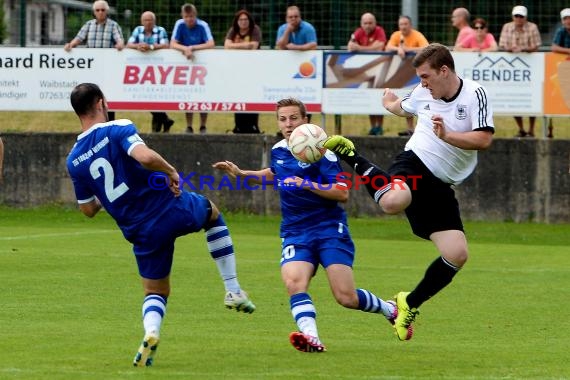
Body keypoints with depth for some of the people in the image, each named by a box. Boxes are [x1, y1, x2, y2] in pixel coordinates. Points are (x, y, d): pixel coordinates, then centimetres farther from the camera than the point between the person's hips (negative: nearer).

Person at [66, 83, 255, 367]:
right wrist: (171, 171, -12)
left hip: (142, 233, 3)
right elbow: (146, 157, -31)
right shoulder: (118, 130, -11)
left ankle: (150, 333, -15)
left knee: (155, 293, 20)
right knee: (213, 213, 32)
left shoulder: (74, 160, 3)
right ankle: (233, 291, 25)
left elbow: (88, 209, 13)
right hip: (172, 208, -3)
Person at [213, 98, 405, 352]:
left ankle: (390, 310, 18)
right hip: (295, 234, 4)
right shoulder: (278, 151, 10)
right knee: (294, 283, -27)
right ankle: (311, 338, -41)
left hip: (329, 230, -4)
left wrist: (308, 184, -24)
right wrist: (241, 173, 23)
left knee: (346, 297, -11)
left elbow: (342, 193, -14)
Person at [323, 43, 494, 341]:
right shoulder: (423, 93, 6)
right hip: (414, 162, 0)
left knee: (456, 254, -12)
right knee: (392, 202, -38)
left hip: (441, 186, 0)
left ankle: (411, 303, 10)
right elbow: (402, 107, 33)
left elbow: (484, 139, -18)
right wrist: (390, 103, 53)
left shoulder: (474, 94, -7)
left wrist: (447, 136, -26)